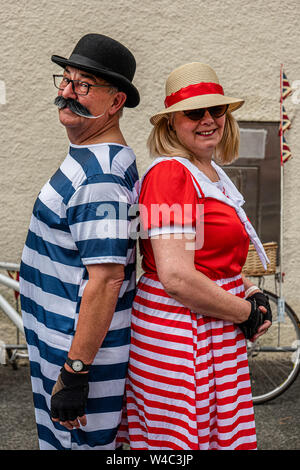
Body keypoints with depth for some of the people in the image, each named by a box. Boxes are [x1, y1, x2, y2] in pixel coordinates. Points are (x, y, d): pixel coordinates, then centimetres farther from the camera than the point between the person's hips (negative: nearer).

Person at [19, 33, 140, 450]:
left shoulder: (98, 176, -23)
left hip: (81, 350, -10)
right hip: (60, 345, 10)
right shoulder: (90, 158, 11)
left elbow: (106, 279, -27)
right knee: (57, 440, 22)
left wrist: (74, 373, -25)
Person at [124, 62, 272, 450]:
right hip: (179, 336, -9)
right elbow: (177, 279, -25)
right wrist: (247, 312, -11)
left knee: (225, 437, 17)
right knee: (180, 442, 4)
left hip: (218, 338, 9)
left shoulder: (213, 175, 13)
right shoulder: (171, 173, -16)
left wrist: (251, 293, 5)